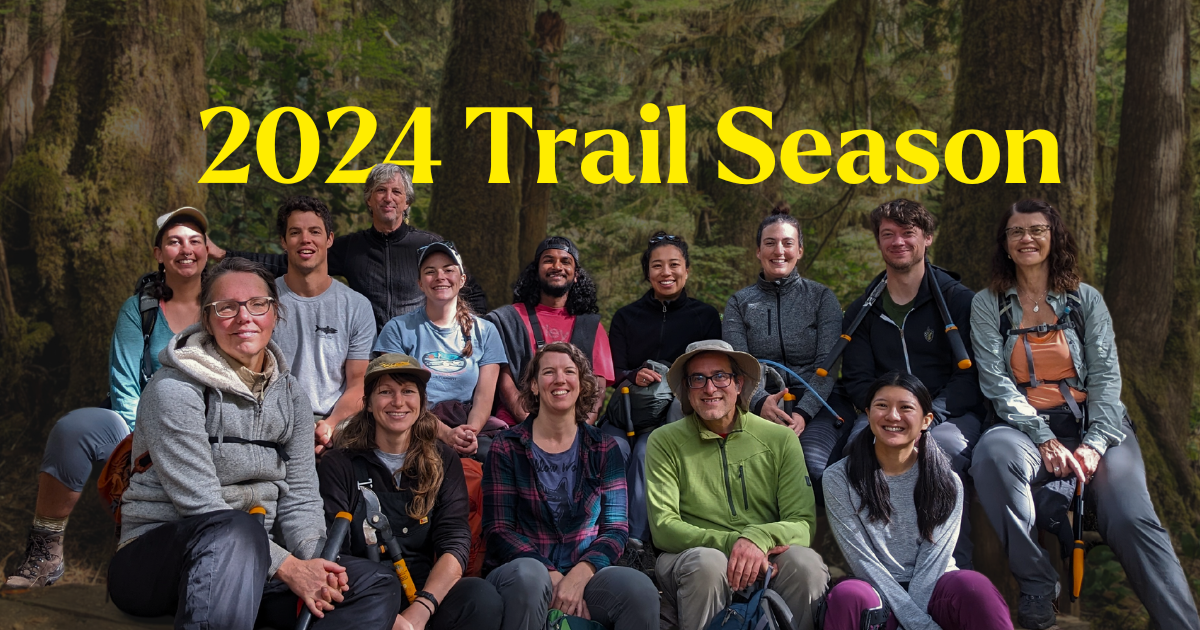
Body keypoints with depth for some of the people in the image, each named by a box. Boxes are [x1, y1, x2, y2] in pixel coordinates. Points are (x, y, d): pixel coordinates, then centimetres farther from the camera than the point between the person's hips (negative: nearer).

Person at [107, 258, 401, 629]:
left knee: (378, 587, -13)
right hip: (157, 553, -6)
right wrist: (287, 566, -22)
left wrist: (317, 564, -15)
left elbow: (299, 498, 6)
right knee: (235, 530, -40)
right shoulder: (174, 390, -11)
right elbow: (200, 506, -19)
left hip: (250, 561, 7)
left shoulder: (291, 396, 10)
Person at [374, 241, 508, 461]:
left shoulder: (485, 332, 14)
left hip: (474, 427, 2)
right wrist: (445, 433, -16)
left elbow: (484, 396, 5)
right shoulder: (398, 329, 8)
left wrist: (470, 432, -17)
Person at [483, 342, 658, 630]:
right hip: (523, 566, -1)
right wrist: (552, 576, -17)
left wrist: (580, 574, -16)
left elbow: (615, 528, 4)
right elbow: (498, 529, -2)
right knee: (528, 575, -36)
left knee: (641, 588, -29)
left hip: (585, 572, 1)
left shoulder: (604, 449, 10)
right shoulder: (507, 448, 4)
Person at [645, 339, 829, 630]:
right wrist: (732, 542, -21)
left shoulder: (781, 439, 6)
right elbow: (663, 529, -5)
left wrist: (758, 537, -24)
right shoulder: (664, 442, 3)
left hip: (767, 562, 1)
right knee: (708, 561, -34)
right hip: (689, 557, -1)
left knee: (806, 562, -29)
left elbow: (804, 524, -1)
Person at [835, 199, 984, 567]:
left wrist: (929, 415, -19)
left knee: (946, 443, -38)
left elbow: (970, 374, -3)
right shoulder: (863, 311, 16)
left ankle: (956, 568, -30)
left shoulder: (959, 301, 5)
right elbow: (856, 379, 10)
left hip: (951, 413, -2)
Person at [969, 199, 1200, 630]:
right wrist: (1045, 440, -15)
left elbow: (1106, 376, 5)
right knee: (992, 454, -37)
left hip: (1094, 424, 1)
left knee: (1131, 517, -28)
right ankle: (1036, 585, -24)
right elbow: (995, 380, -1)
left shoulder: (1086, 299, 14)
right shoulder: (987, 305, 11)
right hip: (1026, 427, -1)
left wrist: (1094, 443, -13)